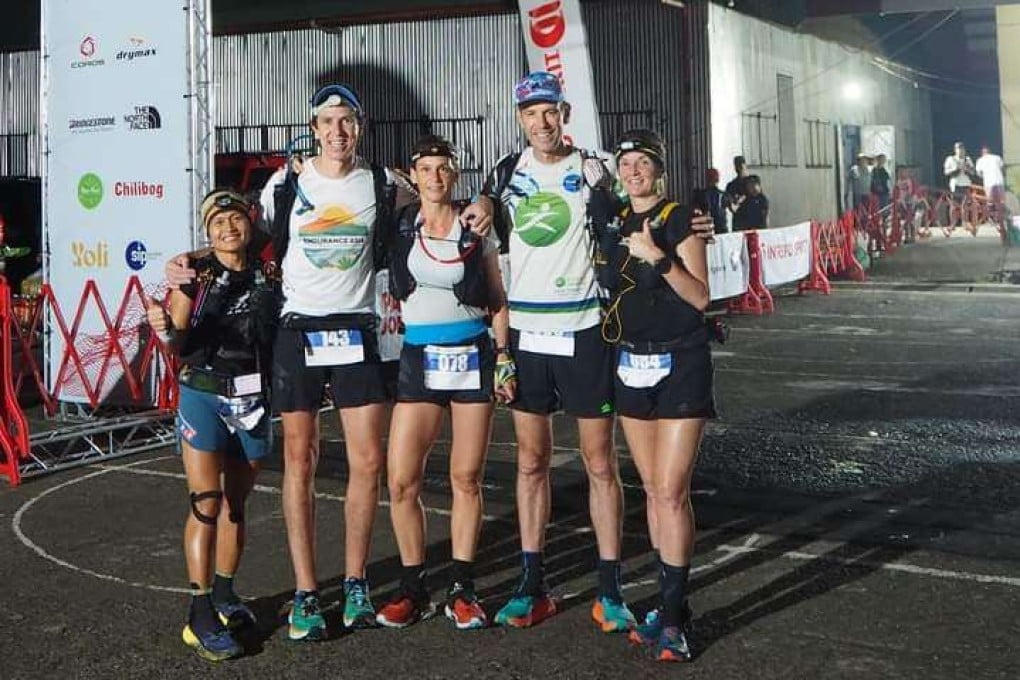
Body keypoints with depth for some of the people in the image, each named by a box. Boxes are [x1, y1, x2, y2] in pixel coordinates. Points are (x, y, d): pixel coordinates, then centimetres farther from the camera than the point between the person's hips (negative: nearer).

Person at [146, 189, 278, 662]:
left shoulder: (267, 275, 6)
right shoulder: (196, 273, -3)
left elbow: (281, 338, 12)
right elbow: (180, 348, -6)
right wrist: (165, 330, -24)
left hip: (252, 400, 4)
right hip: (203, 396, -4)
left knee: (236, 505, 12)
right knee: (206, 504, -8)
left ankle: (224, 594, 28)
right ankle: (201, 615, -3)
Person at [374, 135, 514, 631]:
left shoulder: (476, 228, 5)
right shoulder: (398, 226, 4)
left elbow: (498, 301, 9)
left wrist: (504, 358, 1)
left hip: (473, 357, 0)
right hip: (419, 360, 0)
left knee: (466, 478, 3)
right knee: (401, 481, -5)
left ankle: (462, 590, 15)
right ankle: (413, 590, 11)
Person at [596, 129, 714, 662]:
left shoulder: (679, 220, -6)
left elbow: (700, 297, -12)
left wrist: (657, 257, -21)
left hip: (680, 363, -6)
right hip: (632, 363, 6)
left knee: (672, 491, -9)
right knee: (652, 489, 9)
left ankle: (673, 617, -2)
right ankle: (670, 603, 18)